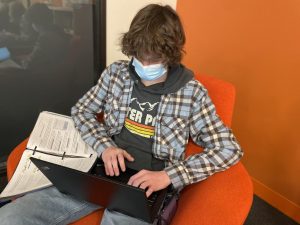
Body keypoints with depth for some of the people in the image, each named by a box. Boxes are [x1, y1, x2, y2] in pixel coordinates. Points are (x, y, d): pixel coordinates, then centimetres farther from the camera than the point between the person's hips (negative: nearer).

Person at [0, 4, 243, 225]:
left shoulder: (191, 92, -8)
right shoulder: (116, 72, 2)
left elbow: (229, 148, -8)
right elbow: (81, 110, 11)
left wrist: (168, 175, -19)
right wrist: (104, 146, -9)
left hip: (145, 188, -2)